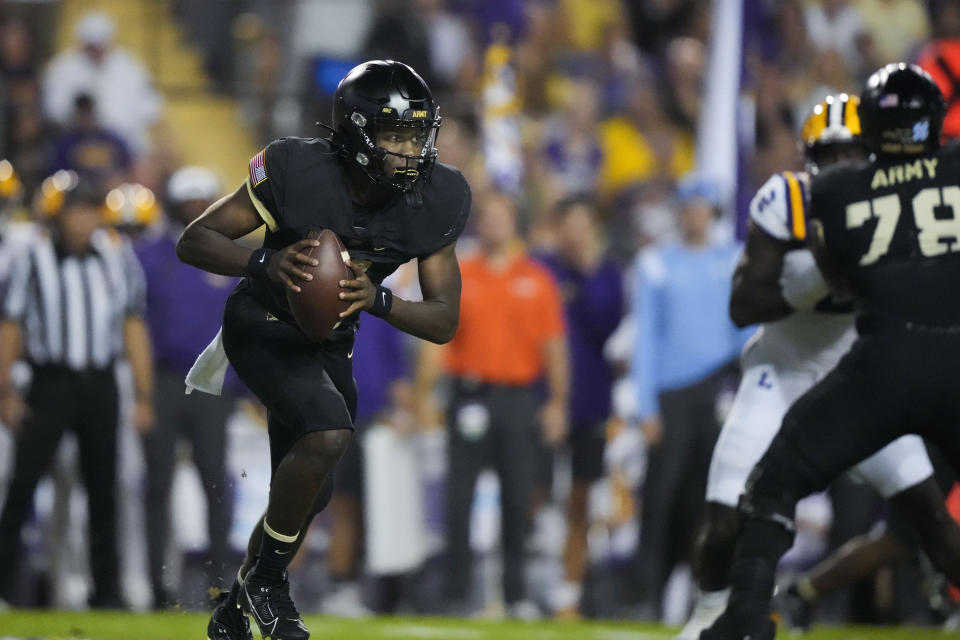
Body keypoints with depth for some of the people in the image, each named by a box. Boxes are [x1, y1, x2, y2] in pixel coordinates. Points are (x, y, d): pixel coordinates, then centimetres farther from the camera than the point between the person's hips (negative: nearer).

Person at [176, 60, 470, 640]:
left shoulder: (432, 203, -15)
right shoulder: (299, 173, -27)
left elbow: (444, 322, -12)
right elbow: (195, 241, -21)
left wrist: (376, 299, -32)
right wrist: (266, 263, -41)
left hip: (329, 345, 6)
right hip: (263, 328, -6)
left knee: (307, 495, 15)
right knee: (328, 434, -30)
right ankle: (268, 577, -10)